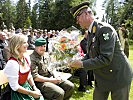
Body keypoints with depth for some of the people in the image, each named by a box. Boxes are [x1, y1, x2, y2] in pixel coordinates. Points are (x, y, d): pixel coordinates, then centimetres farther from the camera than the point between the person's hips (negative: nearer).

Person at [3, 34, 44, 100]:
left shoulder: (26, 59, 0)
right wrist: (32, 93, -16)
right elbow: (15, 87, -20)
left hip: (27, 86, 7)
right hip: (18, 94, -6)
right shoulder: (12, 63, -23)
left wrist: (35, 88, -1)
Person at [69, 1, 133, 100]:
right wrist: (78, 63, -4)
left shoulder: (105, 29, -22)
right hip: (101, 79, 9)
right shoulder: (90, 32, 7)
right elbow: (90, 54, 14)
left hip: (118, 76, -8)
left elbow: (105, 58, -28)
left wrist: (82, 64, -22)